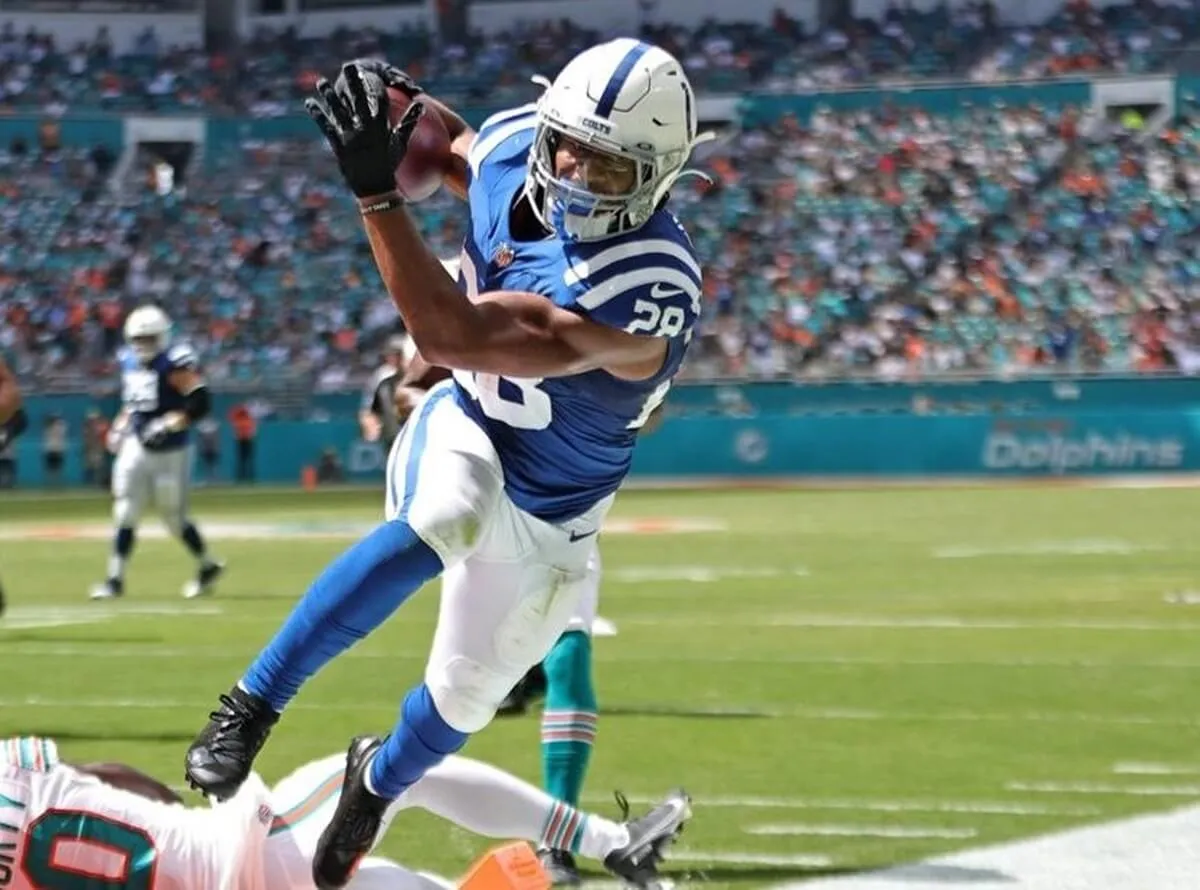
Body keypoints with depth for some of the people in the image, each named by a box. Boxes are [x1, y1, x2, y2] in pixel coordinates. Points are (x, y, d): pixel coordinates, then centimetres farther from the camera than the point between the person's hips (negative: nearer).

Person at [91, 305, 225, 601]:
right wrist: (121, 425, 11)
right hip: (136, 446, 6)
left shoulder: (175, 363, -17)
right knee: (125, 511, -3)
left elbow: (200, 404, -23)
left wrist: (169, 424, -28)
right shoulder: (129, 361, 6)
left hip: (170, 451, -6)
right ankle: (115, 578, -1)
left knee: (174, 516, 5)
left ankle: (208, 566, 27)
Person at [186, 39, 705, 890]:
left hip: (545, 516, -2)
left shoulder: (648, 293, -40)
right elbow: (460, 155, 8)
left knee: (464, 696, 14)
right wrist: (400, 110, -16)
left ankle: (378, 781, 51)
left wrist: (377, 191, -45)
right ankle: (253, 704, -23)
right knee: (440, 524, -34)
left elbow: (454, 337, -43)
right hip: (464, 434, 2)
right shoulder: (514, 146, -20)